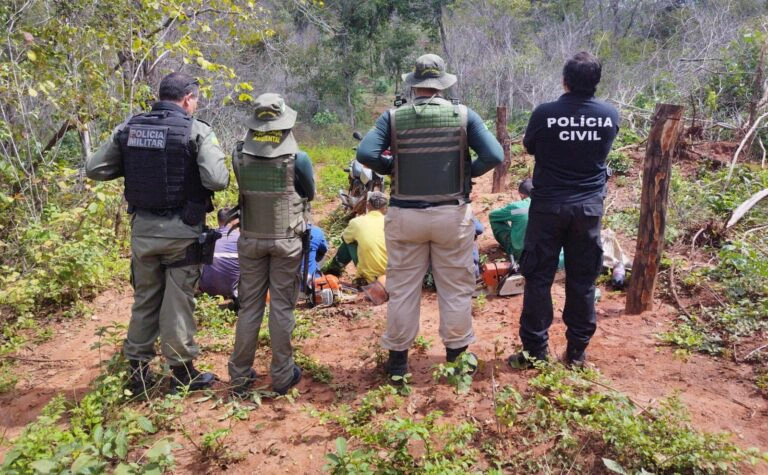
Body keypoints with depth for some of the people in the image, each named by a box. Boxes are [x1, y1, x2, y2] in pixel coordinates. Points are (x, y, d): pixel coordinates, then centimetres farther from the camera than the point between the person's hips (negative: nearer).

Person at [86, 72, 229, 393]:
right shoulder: (197, 131, -11)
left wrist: (132, 168, 14)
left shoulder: (128, 128, 3)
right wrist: (224, 175, 1)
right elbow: (217, 179, -22)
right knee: (178, 301, 7)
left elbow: (94, 169, 4)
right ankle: (182, 372, 19)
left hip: (142, 228, 4)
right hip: (181, 231, -4)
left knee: (144, 299, 17)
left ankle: (138, 371, 26)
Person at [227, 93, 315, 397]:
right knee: (282, 307, 7)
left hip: (251, 240, 2)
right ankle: (282, 375, 16)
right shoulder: (297, 158, -13)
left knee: (249, 306, 12)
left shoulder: (239, 156, -7)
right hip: (286, 241, -2)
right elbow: (309, 194, 2)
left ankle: (240, 376, 20)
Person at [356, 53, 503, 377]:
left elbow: (365, 154, -15)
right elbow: (494, 156, -10)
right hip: (453, 215, 0)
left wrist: (392, 169, 2)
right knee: (456, 288, 13)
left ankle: (398, 358, 23)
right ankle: (456, 354, 25)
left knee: (403, 289, 12)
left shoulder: (393, 117, -3)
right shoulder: (463, 115, -3)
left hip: (405, 216, 1)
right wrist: (468, 172, 6)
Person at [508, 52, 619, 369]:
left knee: (538, 278, 6)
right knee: (582, 280, 11)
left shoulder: (545, 113, -12)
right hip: (589, 207, 3)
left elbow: (529, 147, 5)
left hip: (548, 206, -3)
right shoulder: (610, 115, -2)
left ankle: (534, 351, 11)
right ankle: (577, 351, 20)